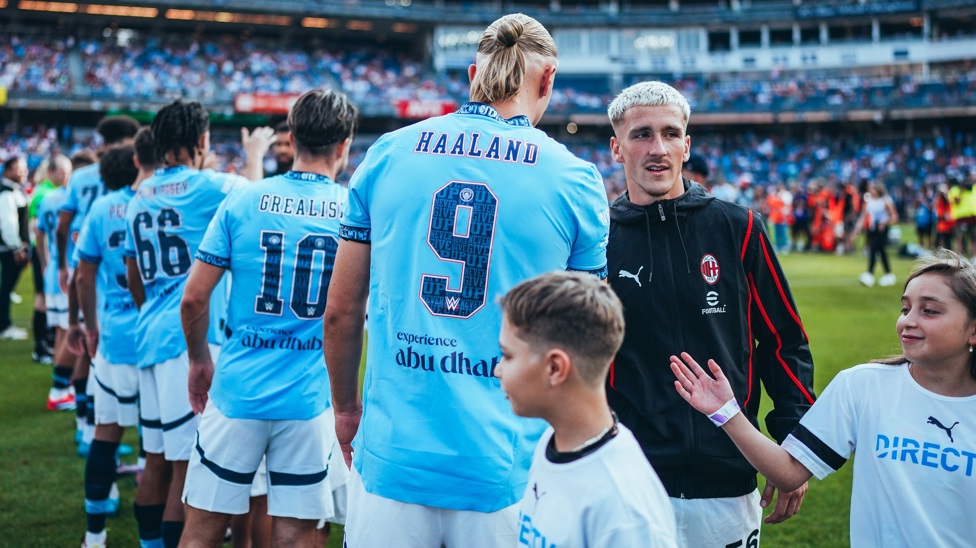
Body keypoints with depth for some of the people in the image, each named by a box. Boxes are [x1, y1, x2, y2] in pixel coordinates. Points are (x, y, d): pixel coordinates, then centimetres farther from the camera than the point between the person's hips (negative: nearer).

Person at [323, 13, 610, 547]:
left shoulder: (387, 154, 2)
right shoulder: (575, 180, -3)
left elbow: (341, 312, 7)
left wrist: (346, 408, 22)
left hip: (392, 457, 2)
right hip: (505, 472, -1)